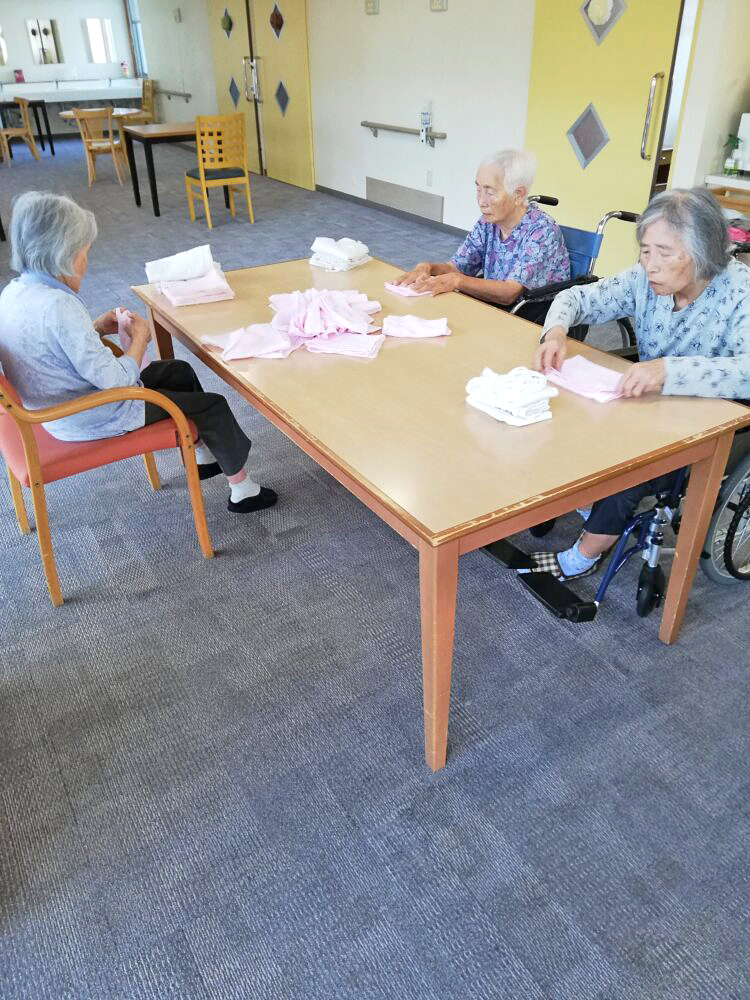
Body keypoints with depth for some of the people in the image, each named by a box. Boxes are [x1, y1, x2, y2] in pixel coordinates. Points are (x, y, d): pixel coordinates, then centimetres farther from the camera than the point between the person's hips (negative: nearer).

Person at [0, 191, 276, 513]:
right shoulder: (59, 307, -31)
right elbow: (113, 379, -28)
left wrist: (97, 328, 4)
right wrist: (140, 337, -12)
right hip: (92, 419, -10)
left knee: (179, 372, 22)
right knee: (213, 406, 2)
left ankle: (204, 456, 36)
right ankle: (242, 491, 19)